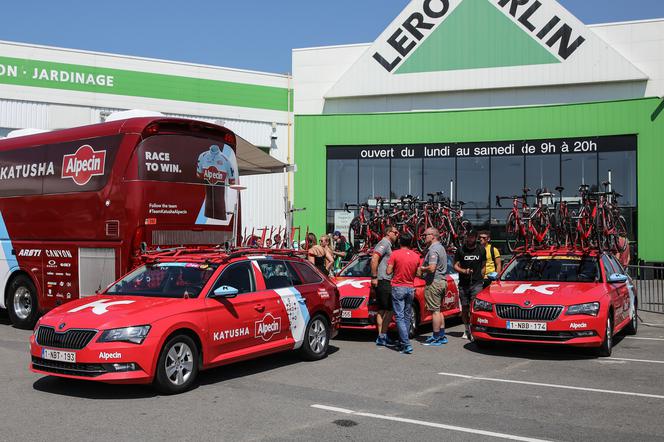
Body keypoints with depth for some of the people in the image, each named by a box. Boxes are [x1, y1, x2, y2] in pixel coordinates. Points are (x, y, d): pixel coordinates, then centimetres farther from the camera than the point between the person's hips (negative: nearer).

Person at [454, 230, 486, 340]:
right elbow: (455, 266, 7)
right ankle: (467, 330, 22)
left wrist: (480, 278, 6)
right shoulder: (461, 250, 6)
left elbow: (483, 266, 17)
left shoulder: (481, 250, 9)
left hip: (477, 283, -1)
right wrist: (464, 271, -11)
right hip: (463, 284, 1)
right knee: (464, 308, 7)